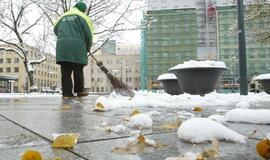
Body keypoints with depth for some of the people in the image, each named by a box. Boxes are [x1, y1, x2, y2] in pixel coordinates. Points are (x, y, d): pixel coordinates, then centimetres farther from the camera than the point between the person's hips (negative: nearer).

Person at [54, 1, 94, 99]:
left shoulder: (63, 17, 23)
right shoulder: (81, 17, 7)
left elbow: (55, 29, 31)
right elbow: (88, 34, 1)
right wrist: (88, 48, 14)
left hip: (62, 46, 4)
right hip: (77, 46, -4)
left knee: (66, 71, 2)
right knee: (78, 70, 5)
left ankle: (66, 92, 0)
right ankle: (79, 90, 12)